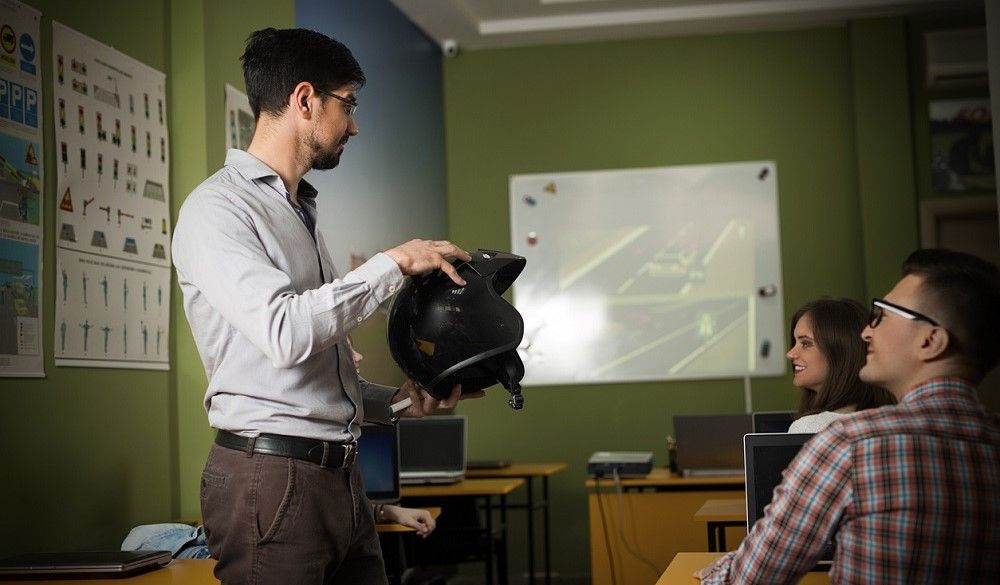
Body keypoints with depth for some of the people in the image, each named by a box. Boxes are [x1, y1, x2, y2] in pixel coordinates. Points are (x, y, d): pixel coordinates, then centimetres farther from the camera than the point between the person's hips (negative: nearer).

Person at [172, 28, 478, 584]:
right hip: (271, 477, -8)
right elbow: (286, 334, -24)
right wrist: (393, 263, -15)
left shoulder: (301, 211, 20)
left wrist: (399, 401, 10)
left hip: (341, 476, 8)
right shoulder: (217, 209, -8)